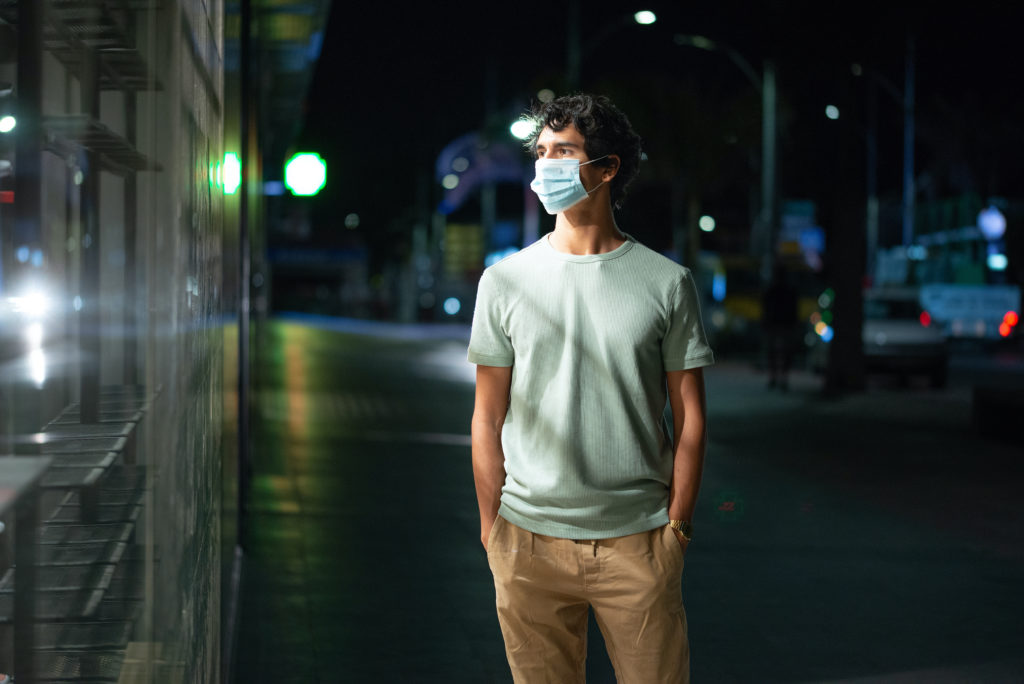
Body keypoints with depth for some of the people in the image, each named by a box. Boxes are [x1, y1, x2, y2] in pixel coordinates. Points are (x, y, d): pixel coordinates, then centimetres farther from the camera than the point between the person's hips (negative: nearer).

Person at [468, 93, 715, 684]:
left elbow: (689, 417, 3)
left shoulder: (667, 282, 1)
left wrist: (677, 523, -1)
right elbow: (488, 419, 6)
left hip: (638, 542, -1)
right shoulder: (505, 281, 4)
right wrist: (492, 526, 3)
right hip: (529, 541, 1)